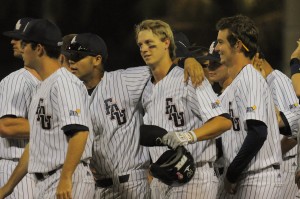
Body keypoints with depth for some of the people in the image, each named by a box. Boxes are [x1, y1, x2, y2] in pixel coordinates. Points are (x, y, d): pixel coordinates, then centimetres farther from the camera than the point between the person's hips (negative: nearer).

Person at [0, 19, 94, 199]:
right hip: (45, 184, 10)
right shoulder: (43, 88, 21)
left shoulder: (65, 83, -12)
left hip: (69, 183, -10)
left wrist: (65, 179, -29)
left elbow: (79, 131, -24)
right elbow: (34, 145, 25)